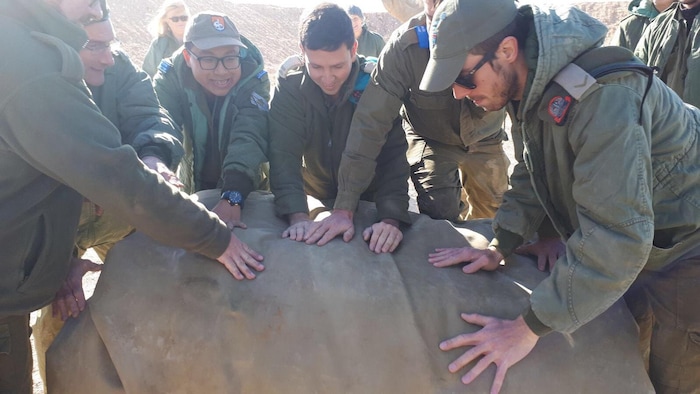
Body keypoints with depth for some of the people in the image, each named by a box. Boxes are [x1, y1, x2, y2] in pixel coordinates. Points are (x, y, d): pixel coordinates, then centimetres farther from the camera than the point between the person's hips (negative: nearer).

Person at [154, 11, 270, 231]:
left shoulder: (253, 79, -21)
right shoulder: (170, 78, -19)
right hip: (193, 189, 1)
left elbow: (249, 140, -33)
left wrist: (232, 197, -48)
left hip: (245, 189, 0)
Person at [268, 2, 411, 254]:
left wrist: (391, 219, -38)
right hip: (317, 201, 1)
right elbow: (283, 156, -23)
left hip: (370, 203, 0)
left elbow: (393, 156, -23)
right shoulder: (289, 89, -15)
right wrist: (298, 216, -39)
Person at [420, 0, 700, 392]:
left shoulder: (601, 95, -36)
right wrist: (498, 248, -6)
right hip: (633, 246, 8)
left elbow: (614, 236, -38)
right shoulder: (526, 88, -7)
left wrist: (530, 327, -33)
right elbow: (532, 177, 6)